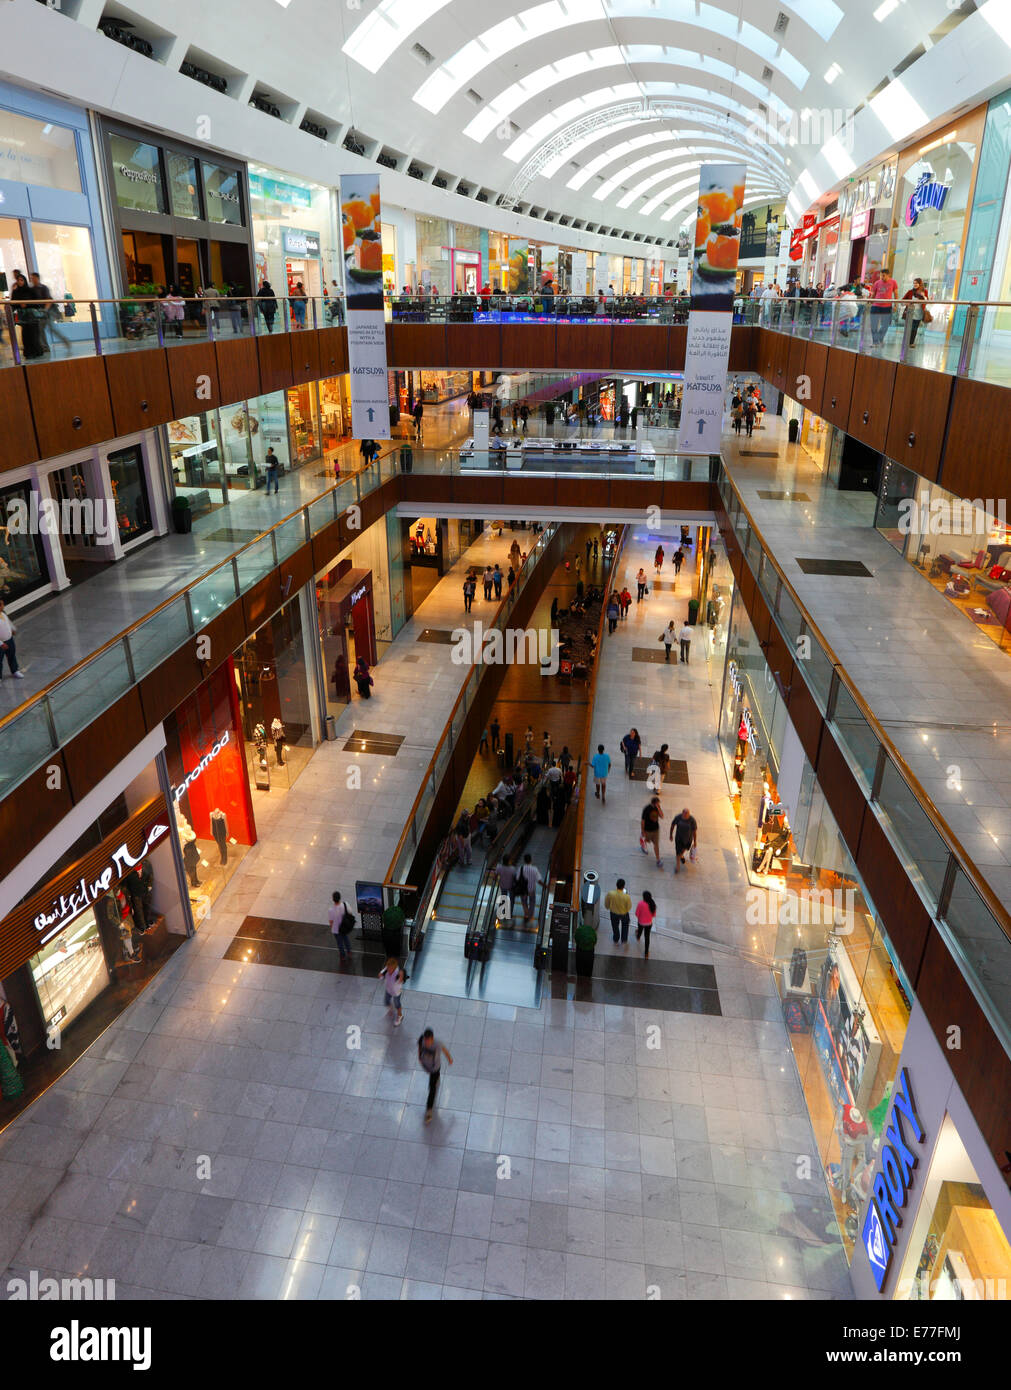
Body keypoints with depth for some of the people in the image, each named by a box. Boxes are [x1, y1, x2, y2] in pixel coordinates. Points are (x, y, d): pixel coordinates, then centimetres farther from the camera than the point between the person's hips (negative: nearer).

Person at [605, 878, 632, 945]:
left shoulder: (610, 894, -31)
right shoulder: (627, 897, -36)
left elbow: (606, 904, -13)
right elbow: (629, 907, -17)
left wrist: (608, 908, 9)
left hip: (614, 913, 1)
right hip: (624, 914, -1)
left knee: (615, 927, 29)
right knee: (625, 926, 32)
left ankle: (616, 941, 51)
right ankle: (624, 941, 45)